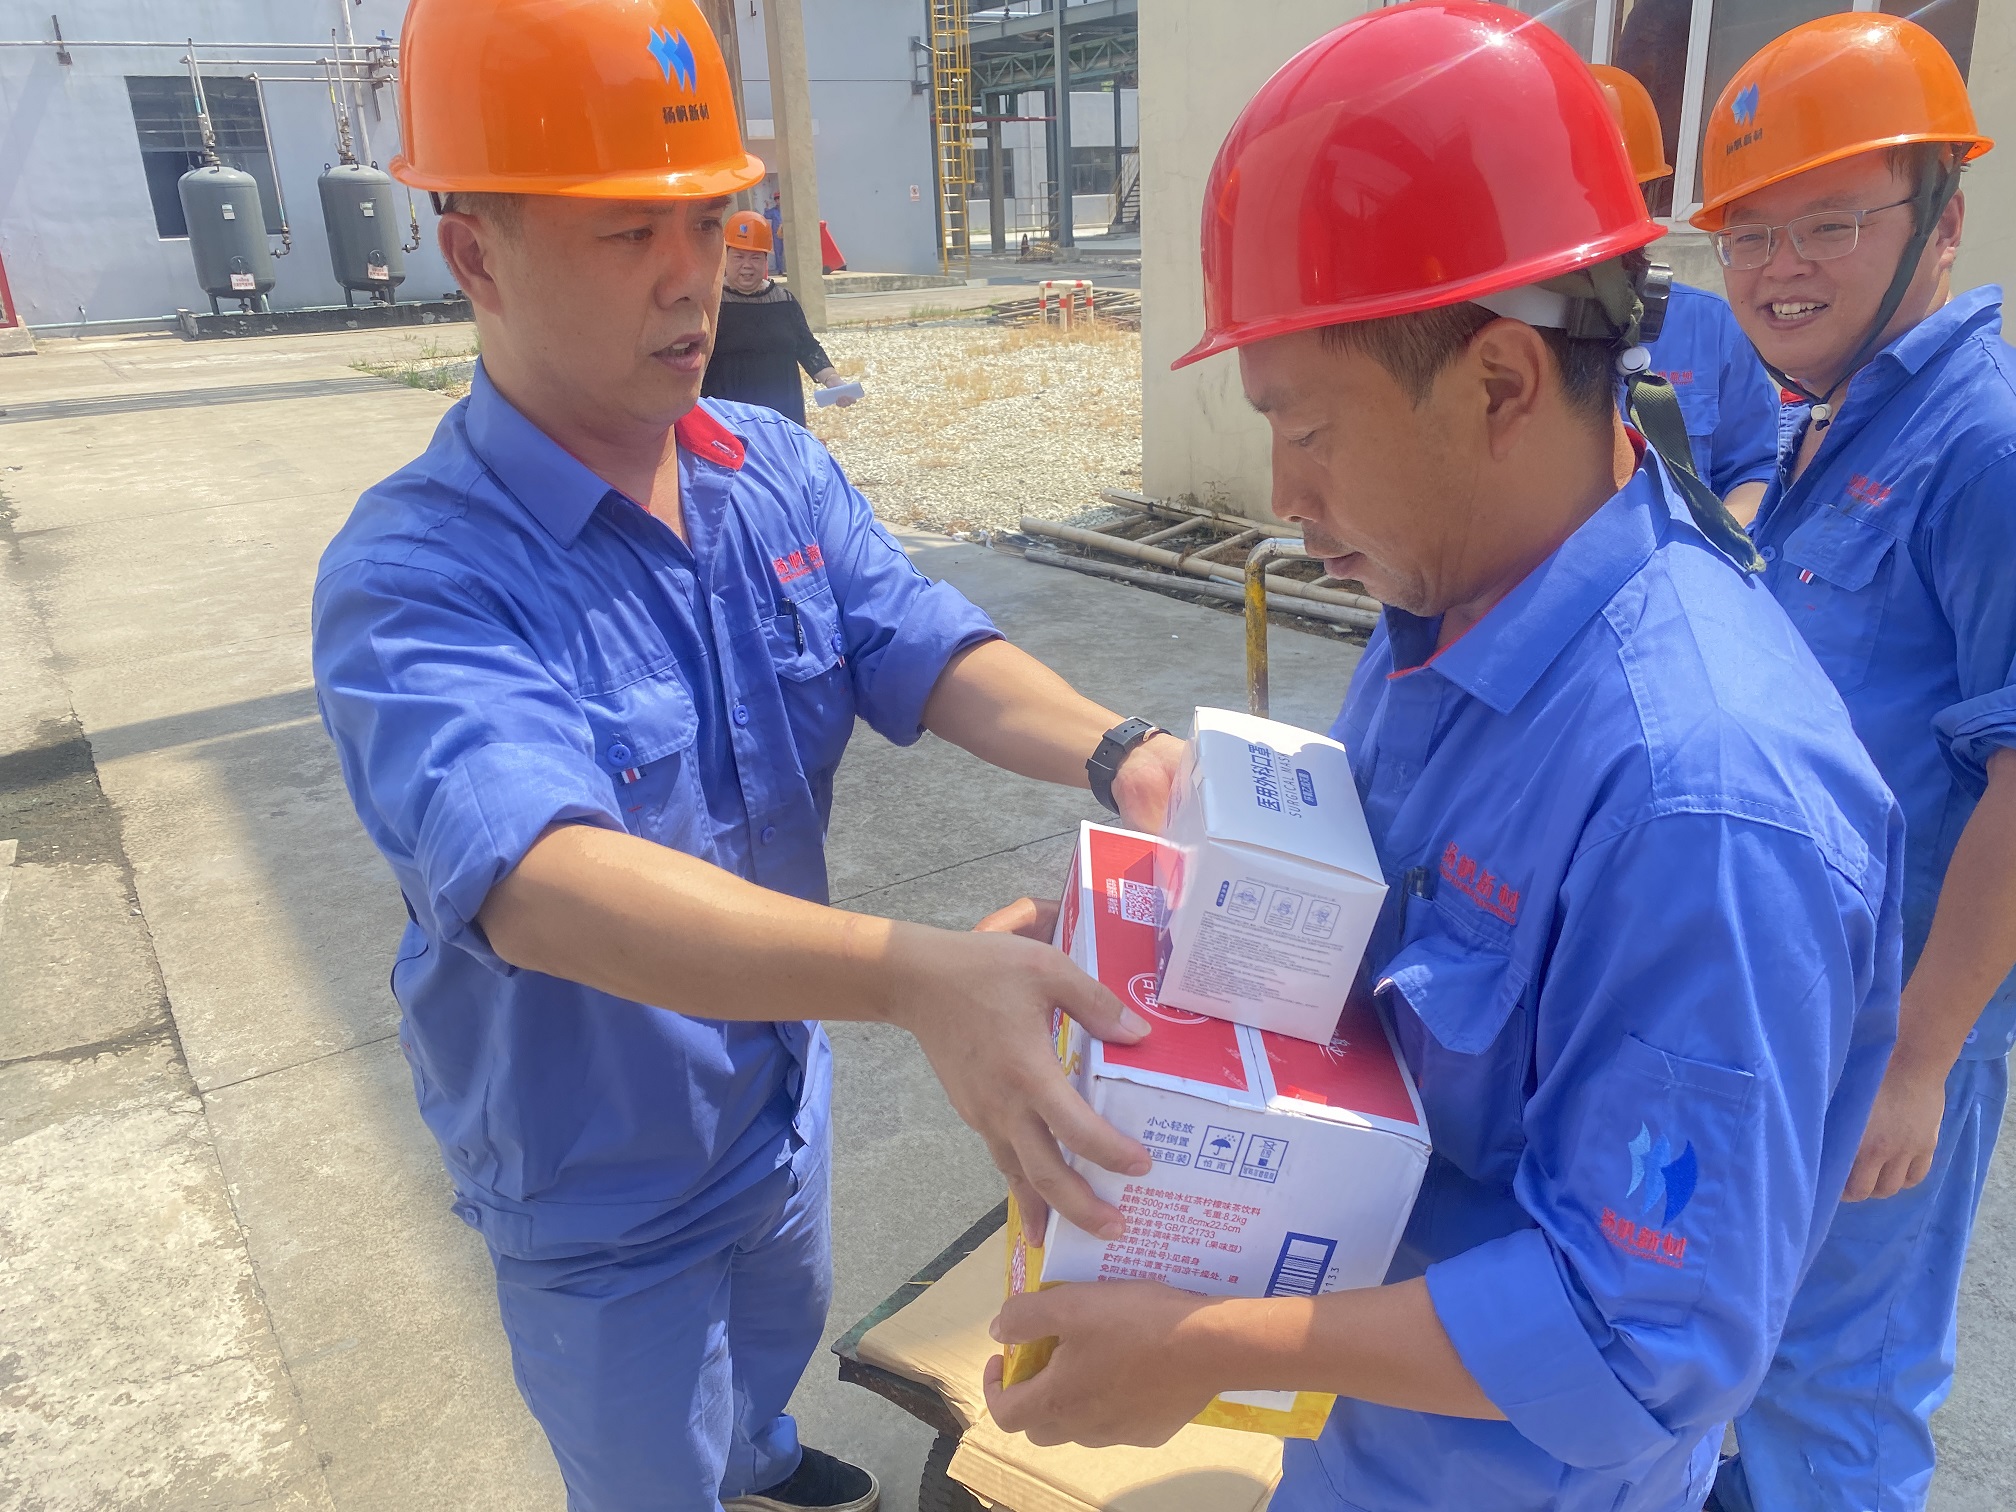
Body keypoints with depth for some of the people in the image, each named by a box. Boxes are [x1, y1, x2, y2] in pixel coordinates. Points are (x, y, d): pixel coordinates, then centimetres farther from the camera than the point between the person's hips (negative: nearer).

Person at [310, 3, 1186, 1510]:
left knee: (781, 1332, 36)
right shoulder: (416, 574, -31)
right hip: (603, 1181, -6)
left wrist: (1112, 751, -39)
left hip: (785, 1092, 6)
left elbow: (928, 649, -17)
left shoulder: (780, 472, -10)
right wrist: (911, 974, -60)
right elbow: (536, 873, -46)